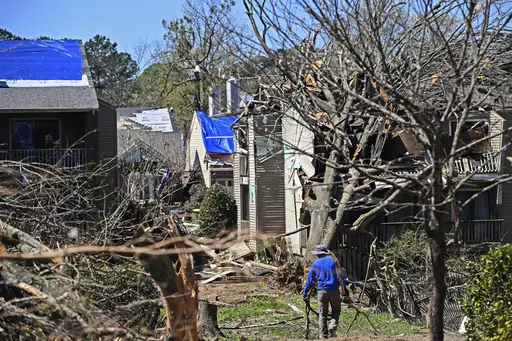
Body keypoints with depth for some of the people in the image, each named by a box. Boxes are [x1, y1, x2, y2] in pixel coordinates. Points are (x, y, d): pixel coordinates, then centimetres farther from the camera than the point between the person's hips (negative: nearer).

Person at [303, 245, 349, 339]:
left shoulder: (315, 264, 6)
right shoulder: (332, 260, 4)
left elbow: (309, 280, 9)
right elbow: (340, 275, -2)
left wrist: (305, 293, 15)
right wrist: (344, 288, 1)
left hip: (321, 291, 1)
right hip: (334, 290, -1)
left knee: (322, 314, 6)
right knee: (336, 310, 15)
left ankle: (323, 336, 4)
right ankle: (332, 327, -9)